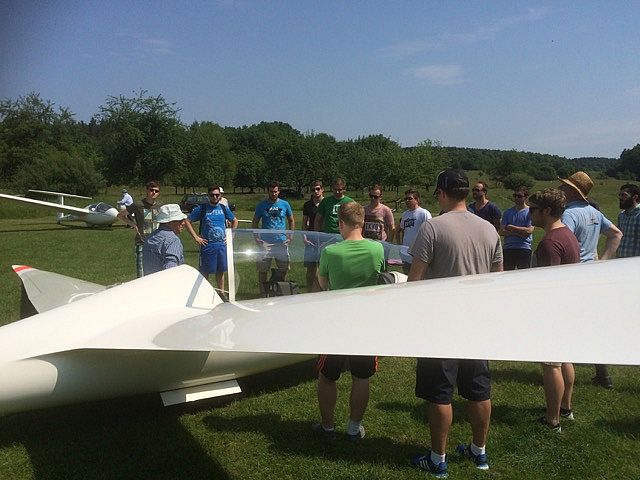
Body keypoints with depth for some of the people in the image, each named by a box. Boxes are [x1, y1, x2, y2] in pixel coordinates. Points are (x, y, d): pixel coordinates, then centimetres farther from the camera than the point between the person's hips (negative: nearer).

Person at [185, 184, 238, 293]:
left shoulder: (223, 208, 8)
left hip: (222, 244, 4)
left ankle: (222, 293, 24)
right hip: (207, 245, -3)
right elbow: (188, 221, -2)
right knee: (205, 272, 2)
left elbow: (234, 221, 21)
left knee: (221, 271, 12)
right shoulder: (202, 209, -4)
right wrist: (195, 237, -8)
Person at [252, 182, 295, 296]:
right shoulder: (261, 205, 3)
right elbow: (254, 223, 8)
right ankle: (263, 293, 11)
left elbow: (291, 221, 15)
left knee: (283, 269, 6)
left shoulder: (285, 204, 7)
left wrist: (290, 237, 5)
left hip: (282, 243, 2)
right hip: (265, 243, -1)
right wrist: (257, 239, -4)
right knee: (262, 270, 0)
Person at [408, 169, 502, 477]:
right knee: (479, 391, 16)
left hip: (441, 322, -5)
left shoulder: (433, 227, -13)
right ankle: (479, 451, 32)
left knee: (439, 394, 5)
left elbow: (415, 277, -14)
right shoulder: (489, 229, 4)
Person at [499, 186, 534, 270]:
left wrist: (512, 227, -3)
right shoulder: (508, 212, 12)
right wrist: (518, 233, -9)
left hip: (524, 249, -3)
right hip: (508, 248, 4)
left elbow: (529, 231, -11)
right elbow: (501, 231, 4)